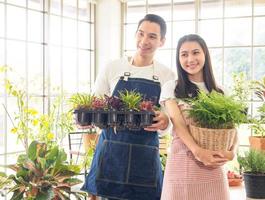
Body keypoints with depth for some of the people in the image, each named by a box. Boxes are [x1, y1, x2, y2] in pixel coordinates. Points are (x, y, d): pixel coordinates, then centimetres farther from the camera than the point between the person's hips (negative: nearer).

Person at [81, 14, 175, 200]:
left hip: (146, 155, 1)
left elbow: (172, 115, 5)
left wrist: (165, 120, -18)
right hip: (110, 150, 0)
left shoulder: (167, 75, 5)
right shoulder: (113, 68, 3)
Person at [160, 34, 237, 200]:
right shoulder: (171, 88, 4)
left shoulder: (219, 92, 11)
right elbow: (178, 123, -9)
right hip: (181, 163, -2)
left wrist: (231, 152, -16)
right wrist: (197, 151, -23)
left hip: (213, 164, 2)